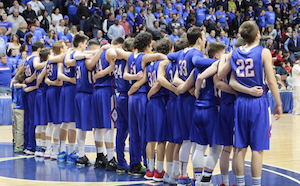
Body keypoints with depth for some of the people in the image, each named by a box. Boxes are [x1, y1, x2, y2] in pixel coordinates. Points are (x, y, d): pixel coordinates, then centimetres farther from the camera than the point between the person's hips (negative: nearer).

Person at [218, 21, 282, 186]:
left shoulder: (234, 54, 5)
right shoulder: (263, 52, -7)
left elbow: (220, 76, 14)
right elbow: (271, 82, -10)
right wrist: (279, 104, -2)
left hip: (241, 102, 4)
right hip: (258, 103, -4)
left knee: (240, 147, 8)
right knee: (257, 148, 0)